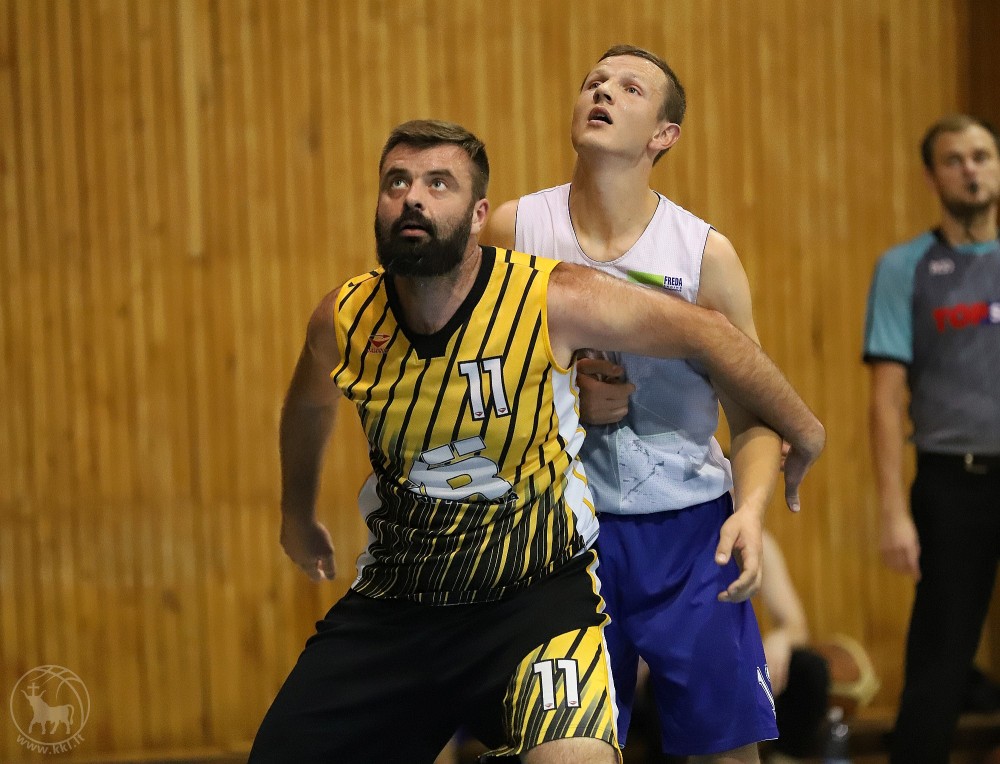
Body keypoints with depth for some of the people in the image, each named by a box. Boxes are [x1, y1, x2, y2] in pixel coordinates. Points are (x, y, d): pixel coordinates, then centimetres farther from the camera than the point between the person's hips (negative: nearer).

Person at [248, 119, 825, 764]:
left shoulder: (553, 300, -16)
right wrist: (298, 516, 36)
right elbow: (310, 403, 20)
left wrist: (803, 432, 8)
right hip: (394, 603, 4)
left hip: (536, 593, -4)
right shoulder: (344, 322, -4)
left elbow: (705, 333, -4)